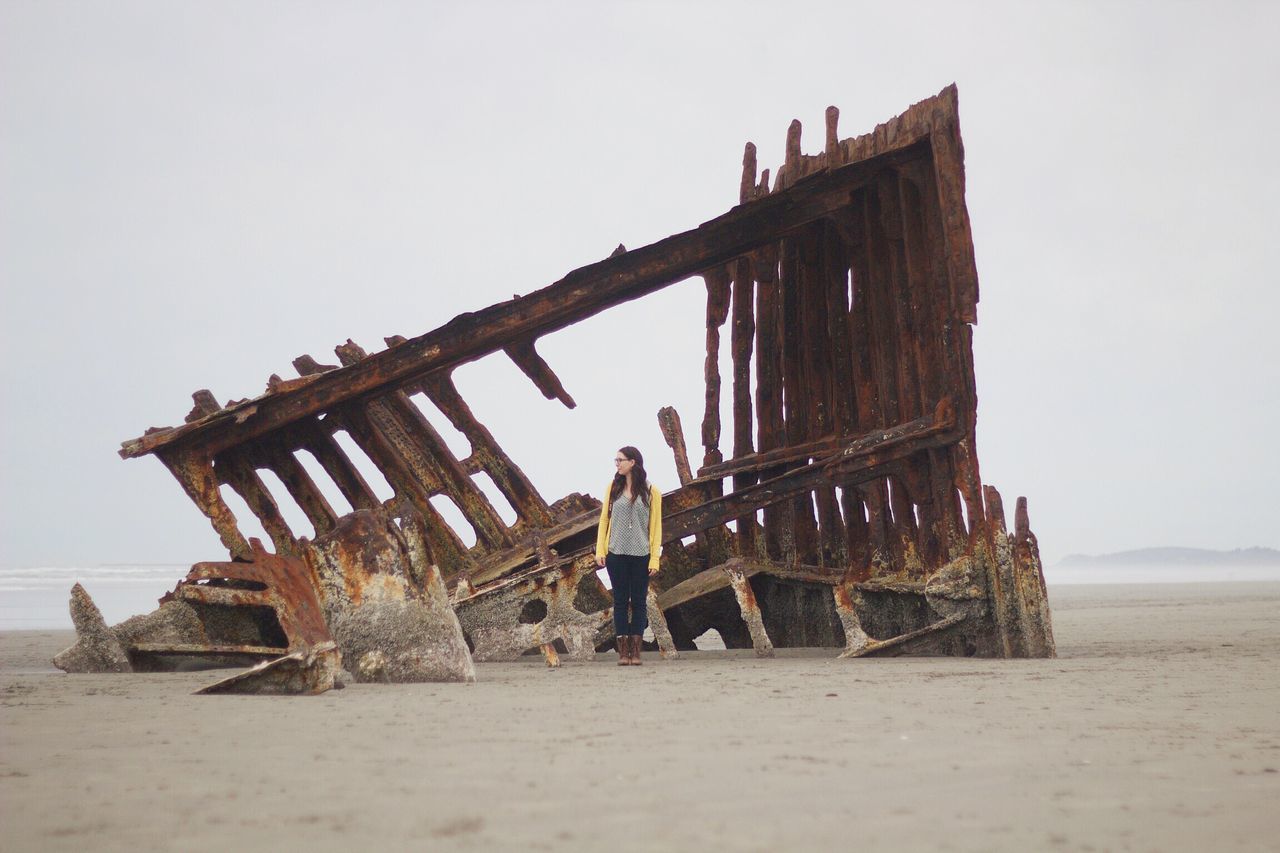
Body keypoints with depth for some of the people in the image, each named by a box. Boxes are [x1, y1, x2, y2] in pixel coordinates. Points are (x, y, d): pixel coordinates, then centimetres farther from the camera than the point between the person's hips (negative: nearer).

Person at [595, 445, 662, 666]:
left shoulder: (651, 491, 0)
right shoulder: (613, 487, 6)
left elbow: (655, 526, 0)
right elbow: (604, 518, 7)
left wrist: (654, 558, -5)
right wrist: (600, 550, 0)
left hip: (641, 555, -1)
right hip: (616, 554, 1)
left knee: (638, 601, 4)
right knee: (620, 601, 3)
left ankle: (635, 651, 9)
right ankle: (623, 651, 6)